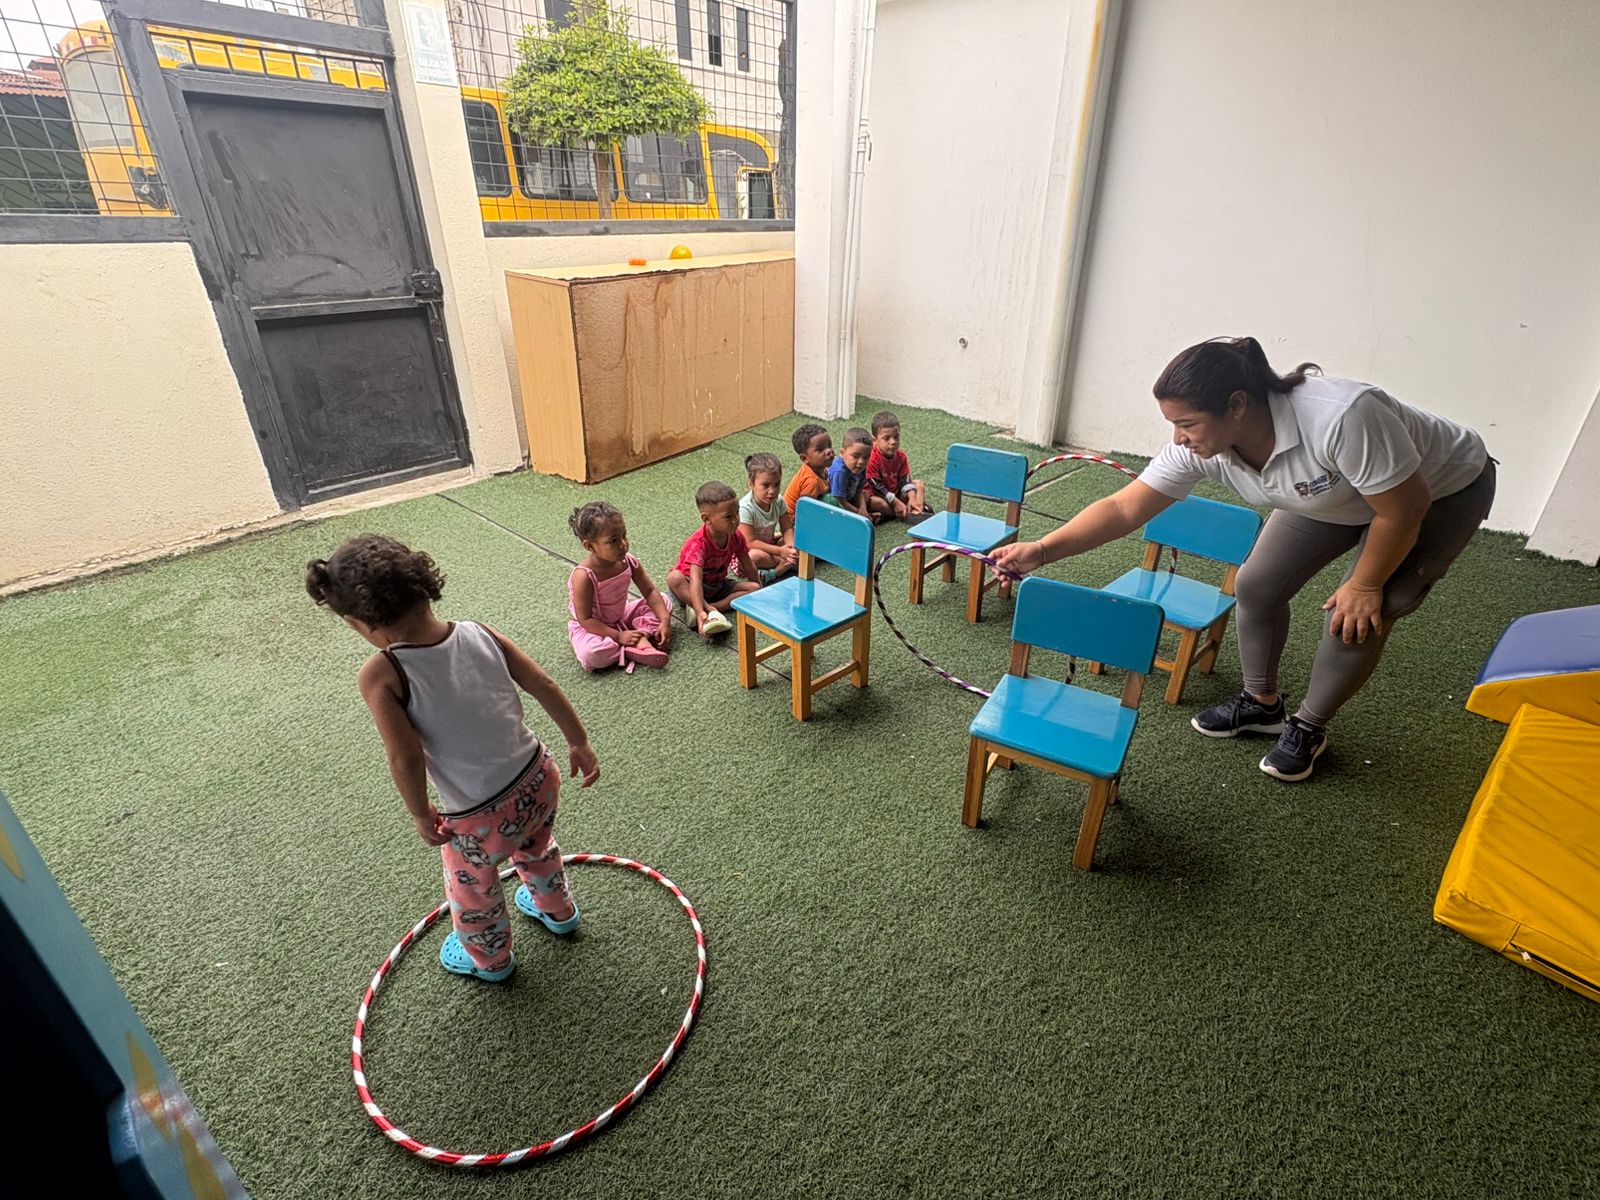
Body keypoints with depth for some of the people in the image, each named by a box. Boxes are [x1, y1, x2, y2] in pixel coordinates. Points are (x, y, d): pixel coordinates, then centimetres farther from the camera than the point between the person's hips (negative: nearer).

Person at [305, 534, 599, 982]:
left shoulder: (381, 675, -23)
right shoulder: (479, 634, -11)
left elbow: (404, 757, -23)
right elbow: (544, 685, -7)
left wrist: (421, 814, -4)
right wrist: (579, 742, 5)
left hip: (479, 819, -4)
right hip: (538, 778, 5)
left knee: (472, 890, 29)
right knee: (537, 848, 37)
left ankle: (488, 958, 58)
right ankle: (557, 910, 64)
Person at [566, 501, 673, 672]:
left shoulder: (628, 562, -15)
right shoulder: (583, 576, -31)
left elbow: (650, 592, -7)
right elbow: (585, 619, -26)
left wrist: (665, 620, -20)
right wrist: (619, 636, -29)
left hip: (621, 617, 6)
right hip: (593, 627, -6)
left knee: (664, 601, -3)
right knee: (590, 654, -37)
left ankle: (642, 638, -22)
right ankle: (634, 648, -19)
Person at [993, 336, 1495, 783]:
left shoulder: (1342, 417, -44)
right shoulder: (1199, 444, -26)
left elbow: (1405, 508, -31)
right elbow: (1124, 508, -25)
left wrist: (1366, 585, -19)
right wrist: (1041, 550, -34)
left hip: (1443, 491, -5)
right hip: (1331, 497, 5)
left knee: (1357, 618, -13)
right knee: (1256, 585, -1)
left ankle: (1308, 728, 13)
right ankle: (1261, 703, 22)